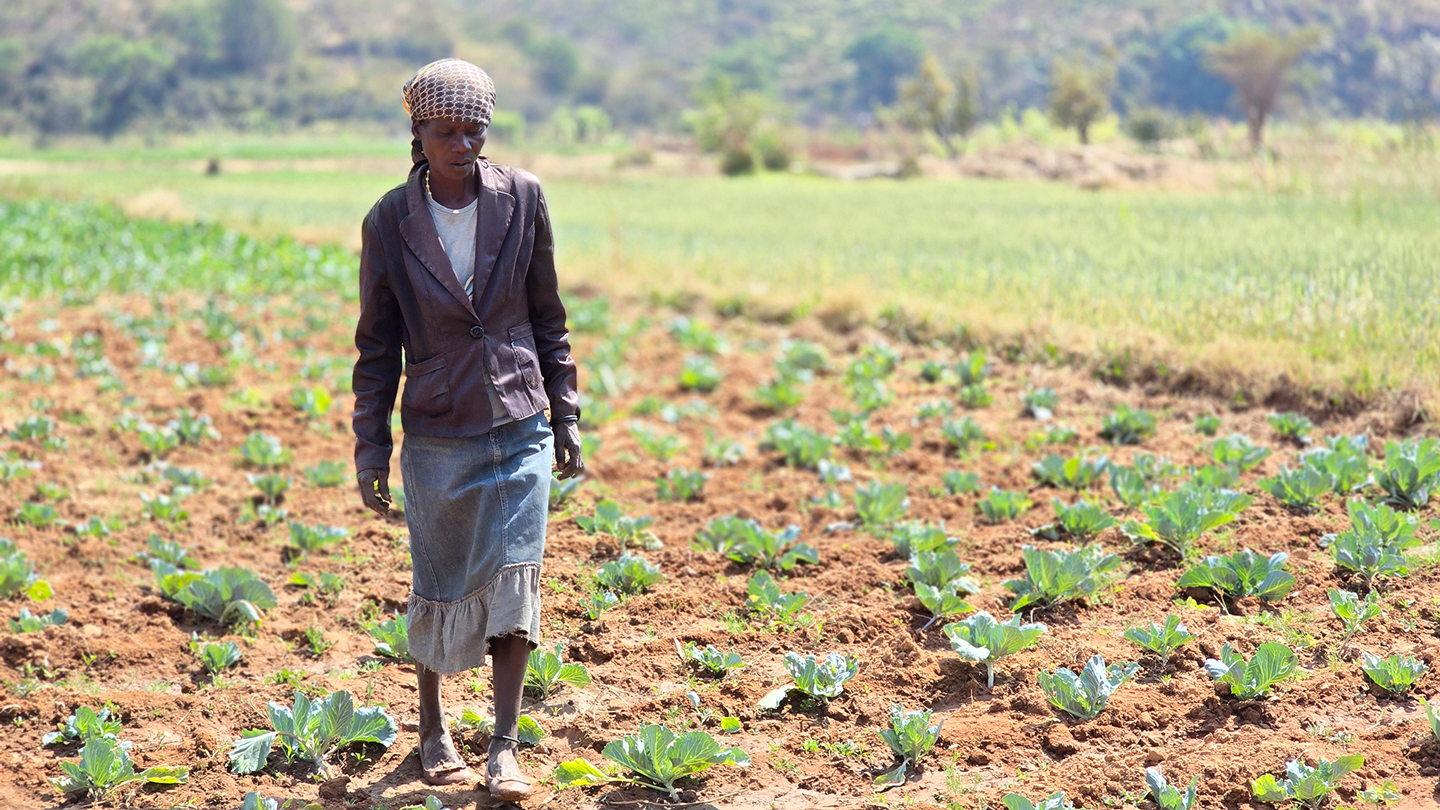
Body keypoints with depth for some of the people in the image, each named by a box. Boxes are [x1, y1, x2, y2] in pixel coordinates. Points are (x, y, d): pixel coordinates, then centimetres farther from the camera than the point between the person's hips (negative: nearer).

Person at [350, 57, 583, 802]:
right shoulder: (390, 222, -4)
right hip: (436, 434, -1)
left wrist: (565, 416, 6)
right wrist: (370, 451, 0)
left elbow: (547, 316, 6)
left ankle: (504, 748, 3)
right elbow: (377, 345, 2)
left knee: (514, 580, -5)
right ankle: (432, 729, 30)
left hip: (518, 427, 1)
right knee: (438, 588, 10)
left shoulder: (521, 198, -2)